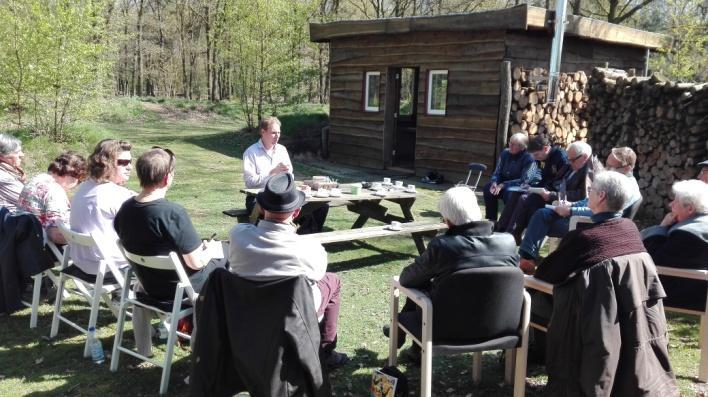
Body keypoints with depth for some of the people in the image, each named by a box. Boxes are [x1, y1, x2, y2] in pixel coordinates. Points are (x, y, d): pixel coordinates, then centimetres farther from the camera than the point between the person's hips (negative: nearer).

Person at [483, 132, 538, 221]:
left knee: (509, 191, -35)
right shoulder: (505, 153, -1)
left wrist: (503, 185, -30)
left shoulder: (529, 158, -21)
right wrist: (494, 182, -20)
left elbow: (524, 180, -25)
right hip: (506, 182, 7)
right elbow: (497, 172, 3)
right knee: (488, 187, -15)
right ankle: (491, 220, -9)